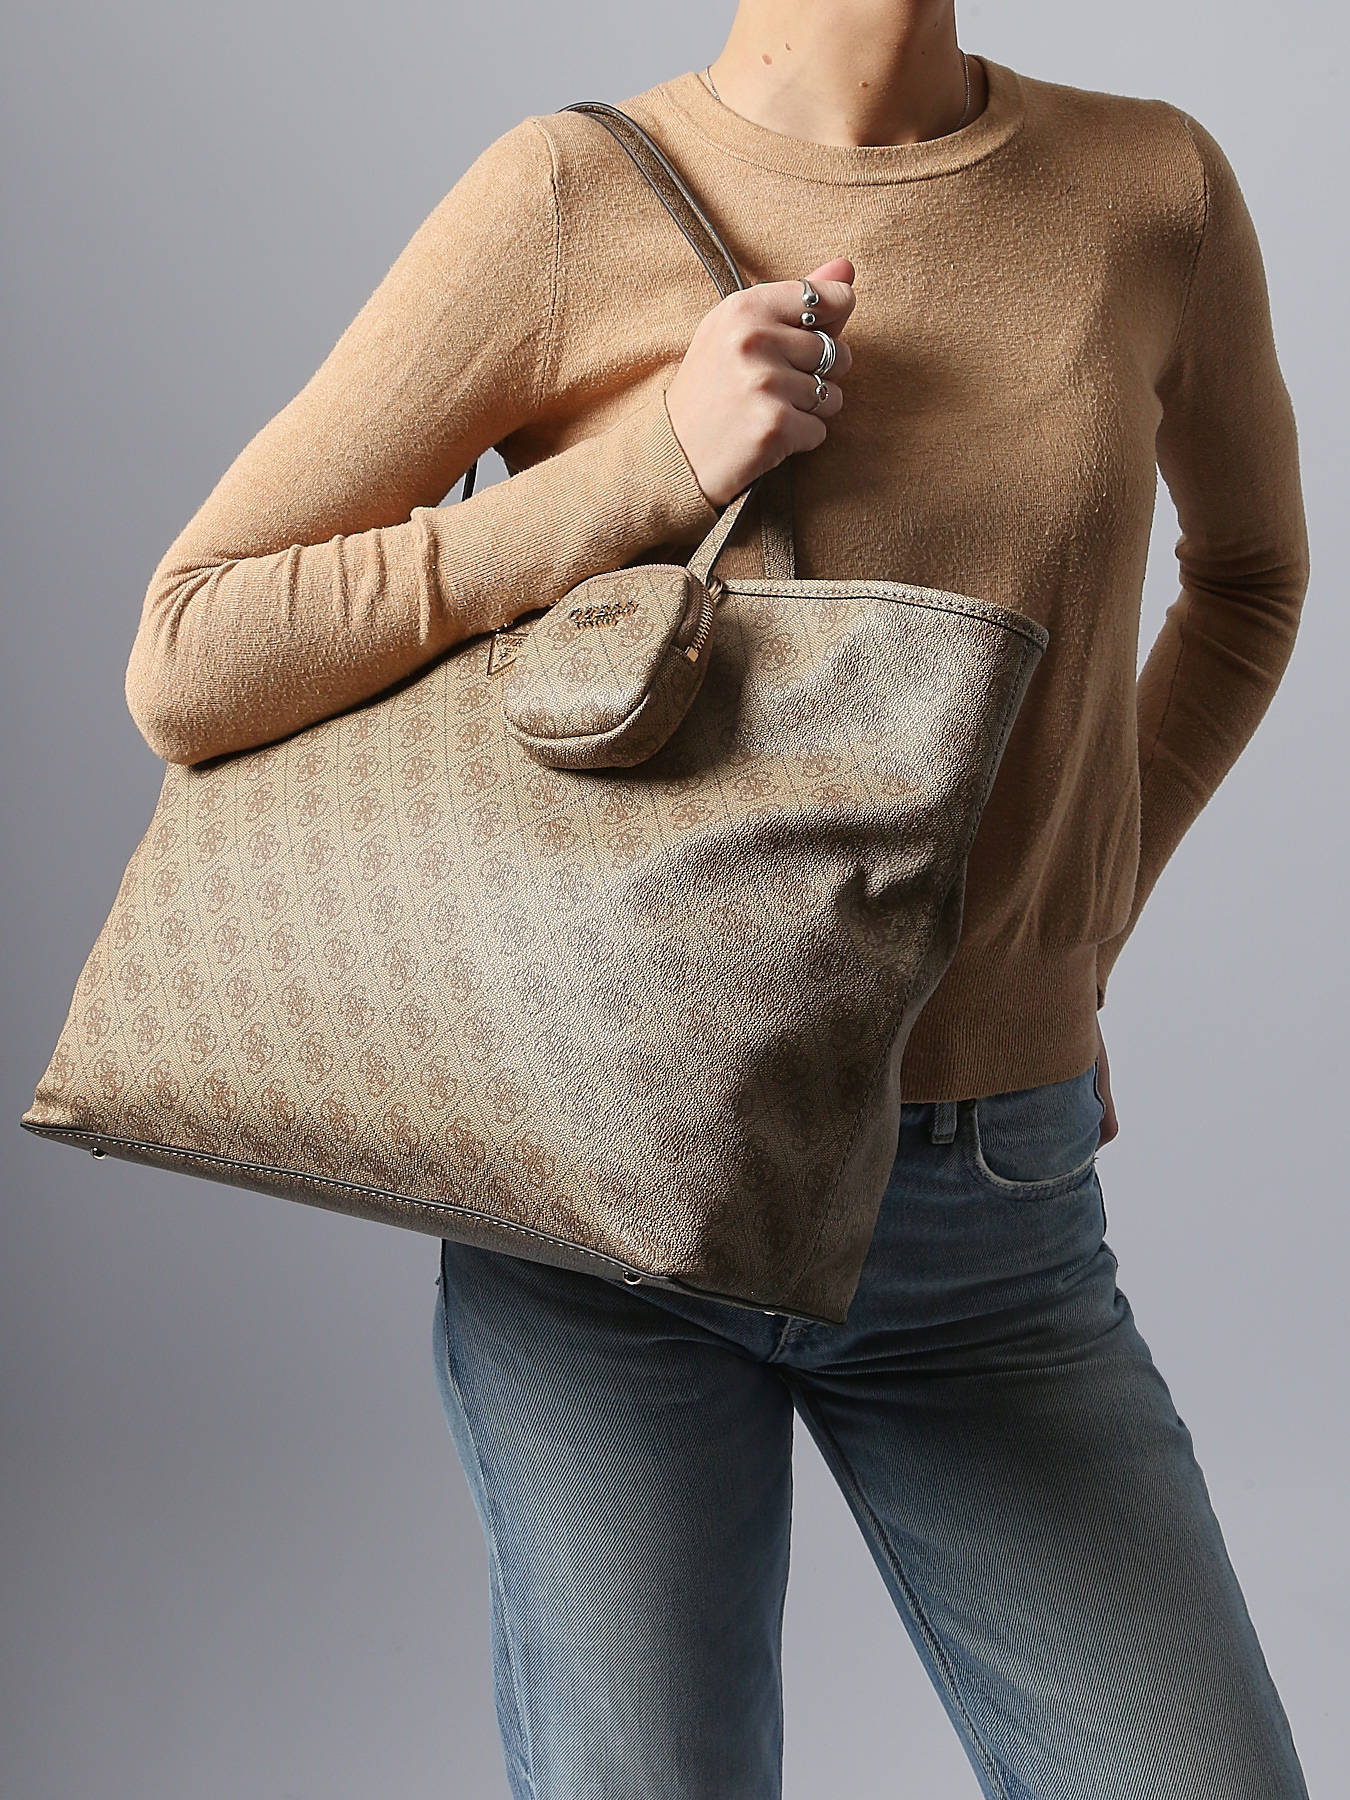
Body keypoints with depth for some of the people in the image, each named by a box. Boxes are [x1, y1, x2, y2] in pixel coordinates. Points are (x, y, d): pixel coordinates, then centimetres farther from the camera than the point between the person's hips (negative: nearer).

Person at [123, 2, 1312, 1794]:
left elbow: (1251, 568, 20)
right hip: (605, 1187, -2)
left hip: (996, 1222, 3)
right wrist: (650, 461, -18)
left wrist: (1079, 942, 11)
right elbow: (183, 666, -9)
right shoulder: (568, 202, -8)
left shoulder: (1158, 185, 0)